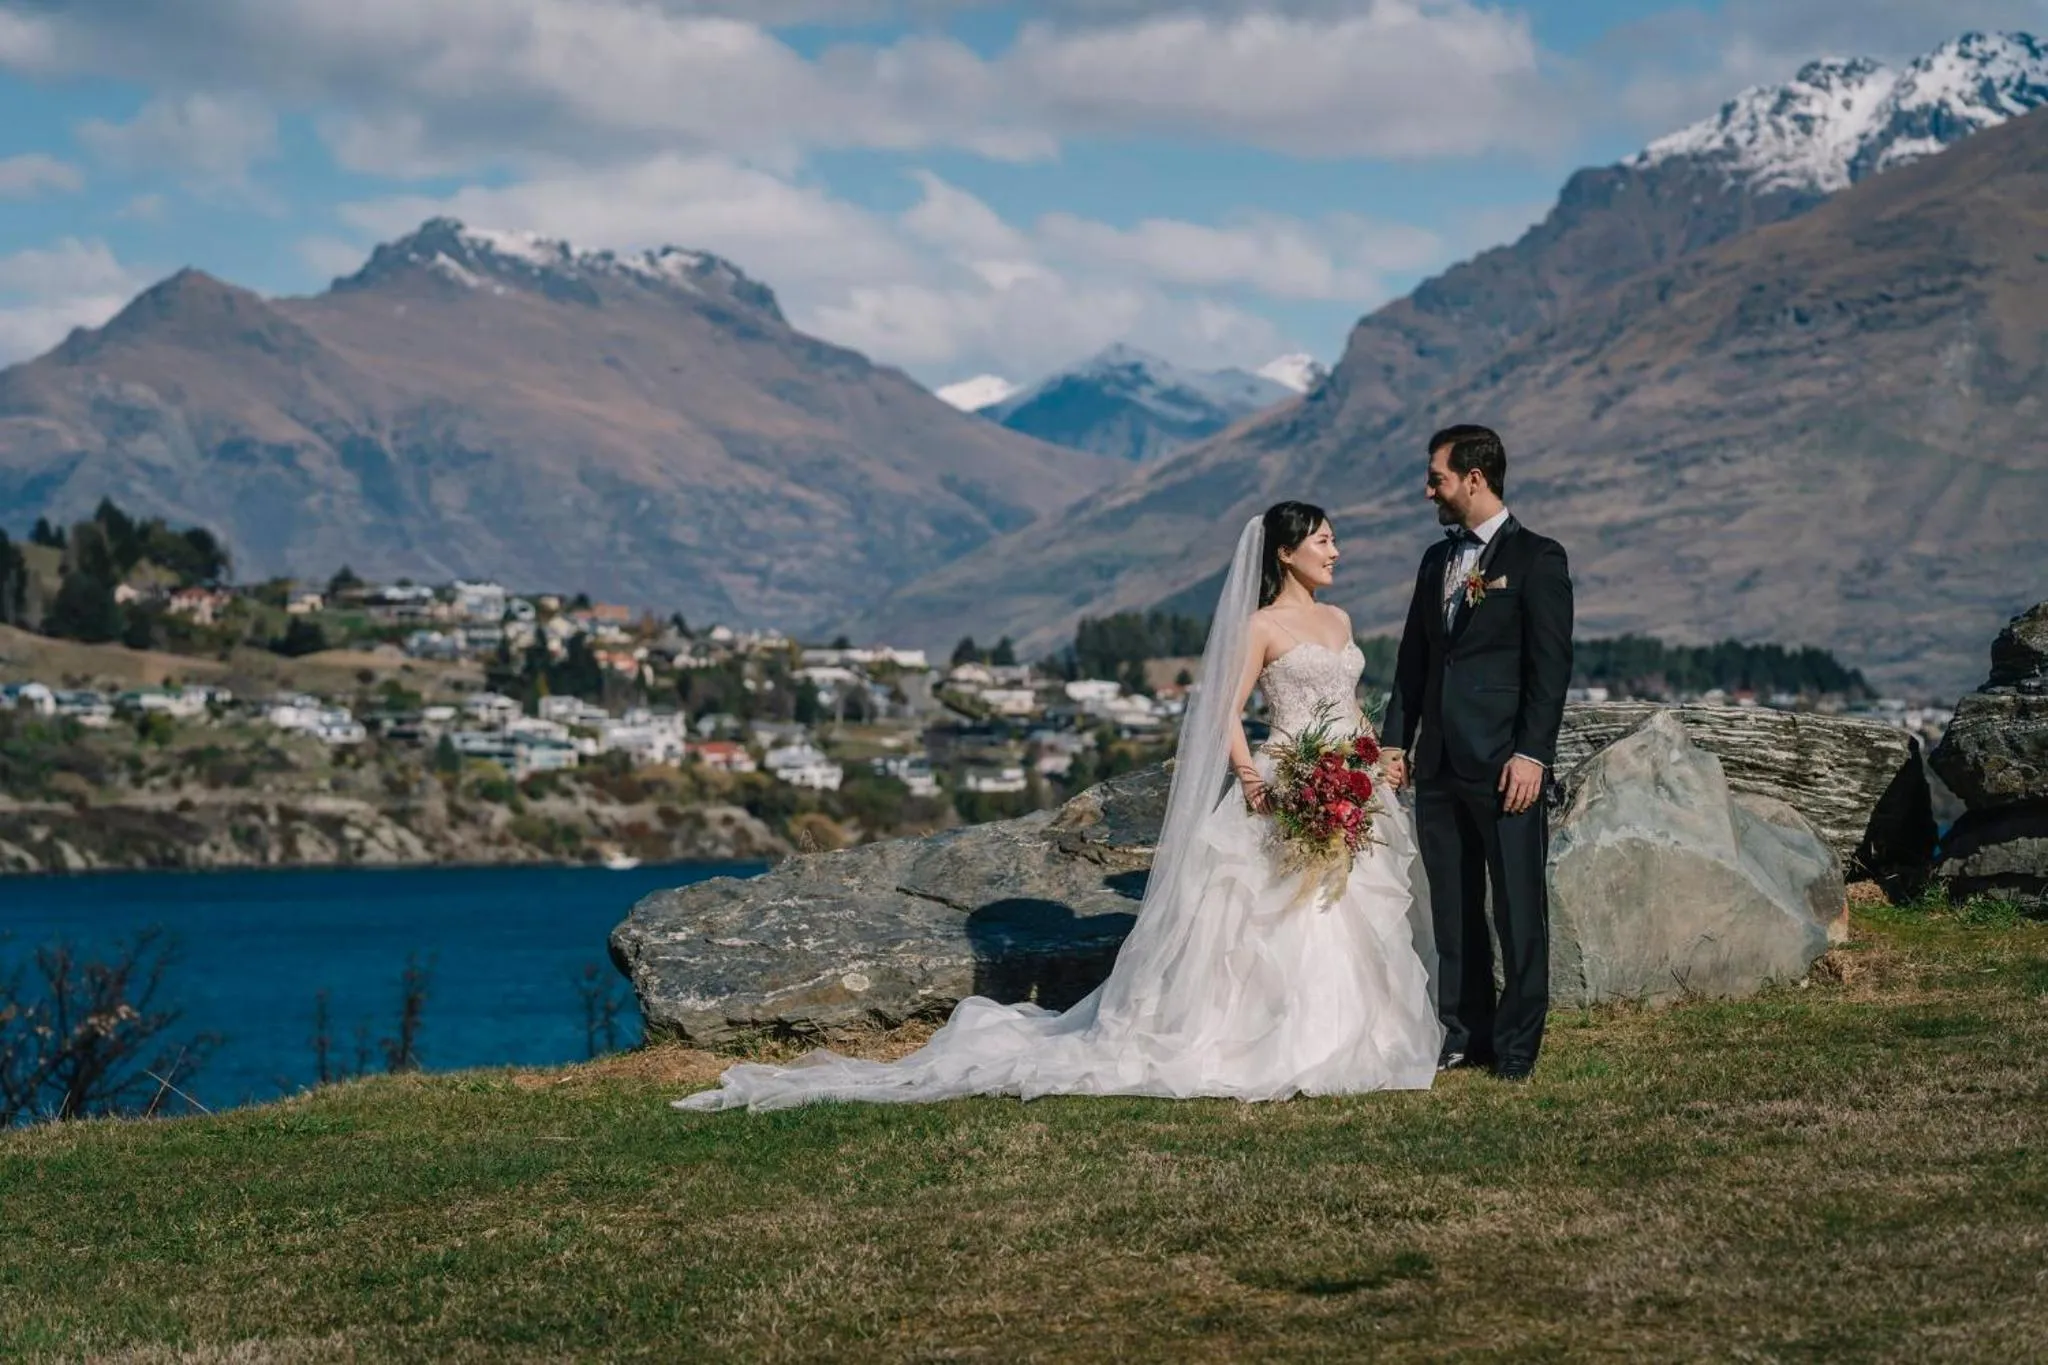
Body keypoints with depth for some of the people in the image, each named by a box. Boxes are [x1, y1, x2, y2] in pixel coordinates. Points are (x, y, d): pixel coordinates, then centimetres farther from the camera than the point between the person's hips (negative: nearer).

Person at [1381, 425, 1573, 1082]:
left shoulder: (1537, 558, -5)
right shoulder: (1436, 560, 16)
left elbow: (1551, 665, -10)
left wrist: (1531, 754, -16)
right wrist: (1397, 741, 11)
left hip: (1505, 761, -7)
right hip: (1439, 763, 7)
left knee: (1518, 905, -3)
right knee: (1453, 905, 10)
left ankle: (1517, 1043, 3)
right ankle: (1464, 1031, 17)